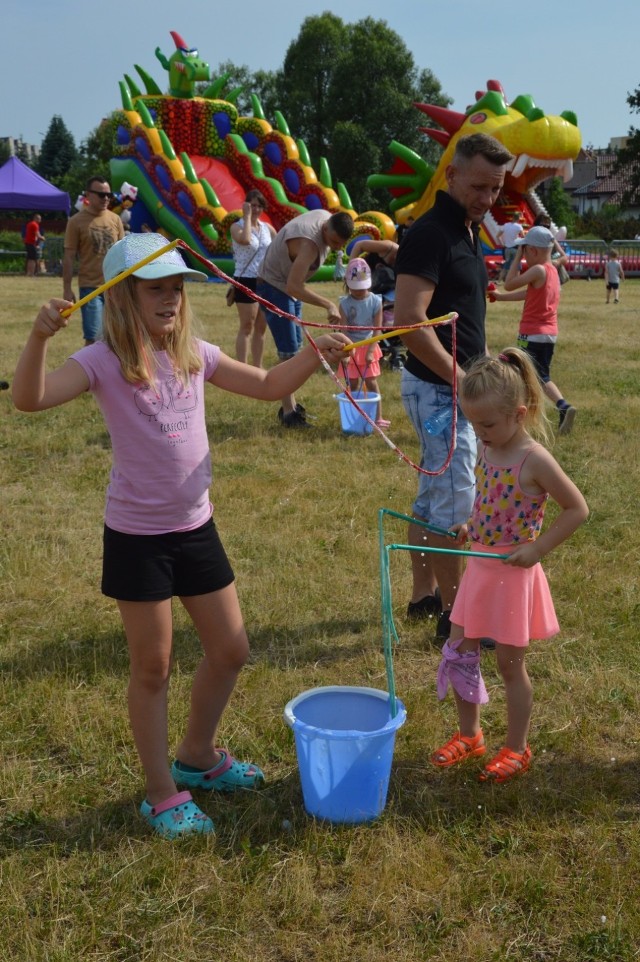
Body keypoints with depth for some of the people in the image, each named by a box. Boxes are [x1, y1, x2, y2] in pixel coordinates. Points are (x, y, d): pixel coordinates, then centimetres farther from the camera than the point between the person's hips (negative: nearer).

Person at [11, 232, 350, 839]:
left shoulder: (193, 355, 3)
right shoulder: (105, 362, -14)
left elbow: (267, 386, 12)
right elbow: (30, 399, -30)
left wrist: (314, 355, -3)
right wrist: (39, 337, -46)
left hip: (195, 527, 6)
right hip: (137, 536, -6)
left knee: (230, 650, 15)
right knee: (153, 668, 7)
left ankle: (198, 756, 39)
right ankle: (162, 794, 25)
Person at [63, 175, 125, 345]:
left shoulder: (115, 219, 7)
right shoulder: (77, 221, -4)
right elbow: (69, 257, -4)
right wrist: (67, 289, -8)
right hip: (90, 287, -4)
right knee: (93, 337, -6)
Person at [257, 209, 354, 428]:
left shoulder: (327, 218, -7)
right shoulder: (308, 243, -34)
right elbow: (293, 286, -42)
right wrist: (329, 305, -45)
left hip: (290, 284, 10)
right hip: (274, 286, -10)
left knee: (296, 347, 15)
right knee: (289, 352, -12)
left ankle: (290, 405, 25)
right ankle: (288, 413, -7)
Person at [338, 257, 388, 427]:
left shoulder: (375, 301, -9)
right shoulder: (344, 304, -8)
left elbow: (377, 329, -10)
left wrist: (370, 351, -18)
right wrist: (349, 348, -24)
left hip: (369, 346, 0)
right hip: (351, 347, 1)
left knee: (371, 382, 0)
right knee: (353, 384, 4)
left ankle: (378, 417, 4)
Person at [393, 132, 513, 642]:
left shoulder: (468, 231, 12)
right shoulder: (430, 234, -18)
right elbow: (409, 321, -26)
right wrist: (460, 379, -22)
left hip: (455, 386, 10)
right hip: (438, 388, -10)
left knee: (433, 495, 16)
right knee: (455, 504, -2)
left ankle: (424, 595, 28)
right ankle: (455, 614, 10)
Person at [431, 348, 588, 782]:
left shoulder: (535, 460, -20)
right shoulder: (486, 449, 1)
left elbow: (577, 509, -14)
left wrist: (537, 549, -19)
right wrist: (470, 527, 2)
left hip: (514, 573, -7)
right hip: (479, 566, 7)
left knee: (510, 665, 6)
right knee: (459, 652, 12)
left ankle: (517, 749, 25)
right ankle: (469, 735, 31)